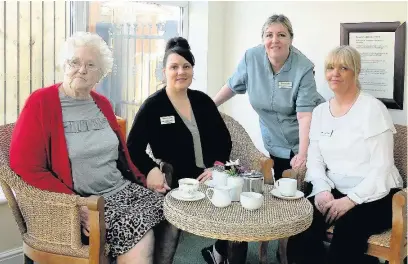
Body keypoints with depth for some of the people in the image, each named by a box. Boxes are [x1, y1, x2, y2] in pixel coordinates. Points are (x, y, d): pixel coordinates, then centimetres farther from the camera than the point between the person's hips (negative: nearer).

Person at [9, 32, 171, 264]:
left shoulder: (102, 103, 14)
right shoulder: (41, 102, -7)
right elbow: (25, 166, -14)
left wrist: (145, 181, 4)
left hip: (123, 189, 7)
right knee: (141, 233, -26)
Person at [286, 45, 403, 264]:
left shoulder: (373, 108, -8)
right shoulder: (320, 111, 9)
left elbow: (382, 167, -12)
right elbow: (314, 160, 7)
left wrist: (351, 200, -21)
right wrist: (322, 190, -11)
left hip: (373, 196, -4)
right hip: (334, 191, 4)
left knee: (346, 229, -32)